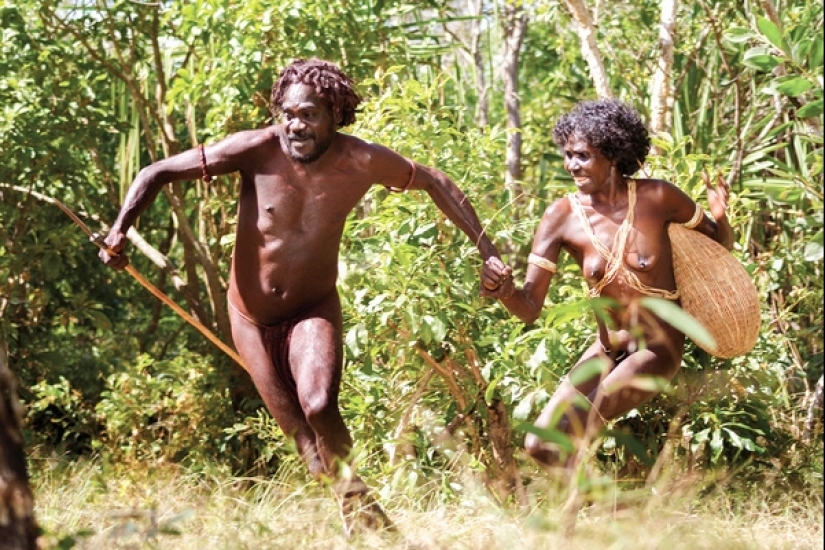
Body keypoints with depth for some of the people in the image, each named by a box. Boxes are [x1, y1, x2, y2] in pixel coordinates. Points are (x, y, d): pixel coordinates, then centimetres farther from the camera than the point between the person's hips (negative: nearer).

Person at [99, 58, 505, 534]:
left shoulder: (363, 162, -17)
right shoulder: (256, 150, -22)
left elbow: (434, 183, 0)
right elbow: (157, 173, -17)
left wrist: (485, 248, -2)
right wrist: (120, 230, -32)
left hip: (314, 311, -1)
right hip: (252, 316, 1)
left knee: (319, 408, -26)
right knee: (302, 436, 4)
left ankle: (352, 488, 0)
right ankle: (350, 498, 26)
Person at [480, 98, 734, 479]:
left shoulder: (657, 198, -13)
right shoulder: (562, 217, -11)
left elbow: (720, 245, 3)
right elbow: (530, 307, -13)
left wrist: (719, 215, -21)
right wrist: (505, 291, -37)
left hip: (657, 349, -4)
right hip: (606, 350, 4)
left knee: (572, 428, -25)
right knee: (540, 445, -3)